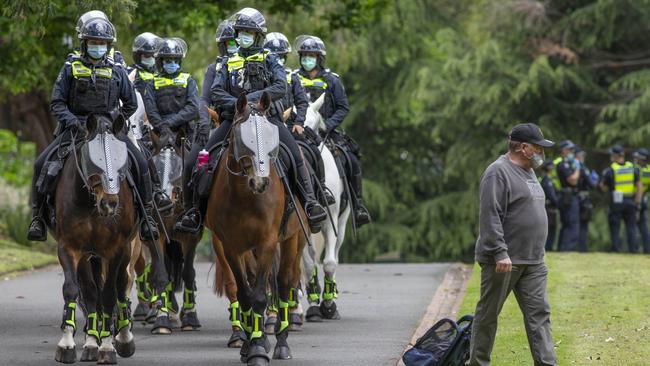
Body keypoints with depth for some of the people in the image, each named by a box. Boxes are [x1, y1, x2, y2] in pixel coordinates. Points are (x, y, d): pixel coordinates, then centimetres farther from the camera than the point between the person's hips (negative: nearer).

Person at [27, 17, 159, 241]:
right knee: (41, 164, -19)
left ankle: (146, 216, -5)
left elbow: (131, 104, 16)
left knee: (141, 164, -17)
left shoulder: (117, 72, 8)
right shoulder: (70, 69, 5)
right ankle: (38, 217, -10)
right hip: (75, 128, -1)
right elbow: (57, 102, 3)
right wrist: (69, 119, -16)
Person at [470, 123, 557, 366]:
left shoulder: (528, 172, 17)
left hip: (532, 263, 9)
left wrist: (537, 254, 23)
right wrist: (500, 253, -25)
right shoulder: (499, 172, -13)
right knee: (488, 314, 3)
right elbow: (490, 216, -20)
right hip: (504, 261, -9)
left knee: (539, 313, 1)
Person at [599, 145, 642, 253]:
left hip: (616, 202, -3)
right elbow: (640, 186, 0)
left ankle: (616, 249, 2)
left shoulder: (610, 170, -7)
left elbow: (604, 188, -1)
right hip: (630, 202, 3)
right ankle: (633, 249, 5)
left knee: (615, 227, 5)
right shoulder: (632, 168, 4)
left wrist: (603, 180, 18)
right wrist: (637, 202, 2)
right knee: (631, 227, 9)